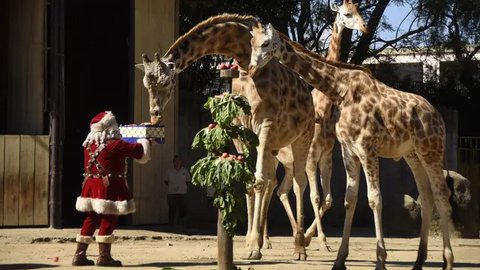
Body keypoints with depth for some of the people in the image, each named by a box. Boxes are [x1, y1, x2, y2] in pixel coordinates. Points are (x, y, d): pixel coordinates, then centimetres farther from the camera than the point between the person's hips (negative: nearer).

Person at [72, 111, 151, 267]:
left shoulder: (89, 145, 6)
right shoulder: (116, 145, -15)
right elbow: (139, 150, -7)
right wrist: (144, 141, 17)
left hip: (92, 187, 7)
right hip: (109, 188, -7)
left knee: (91, 220, 13)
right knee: (108, 221, -2)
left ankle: (80, 255, 14)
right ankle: (104, 257, -3)